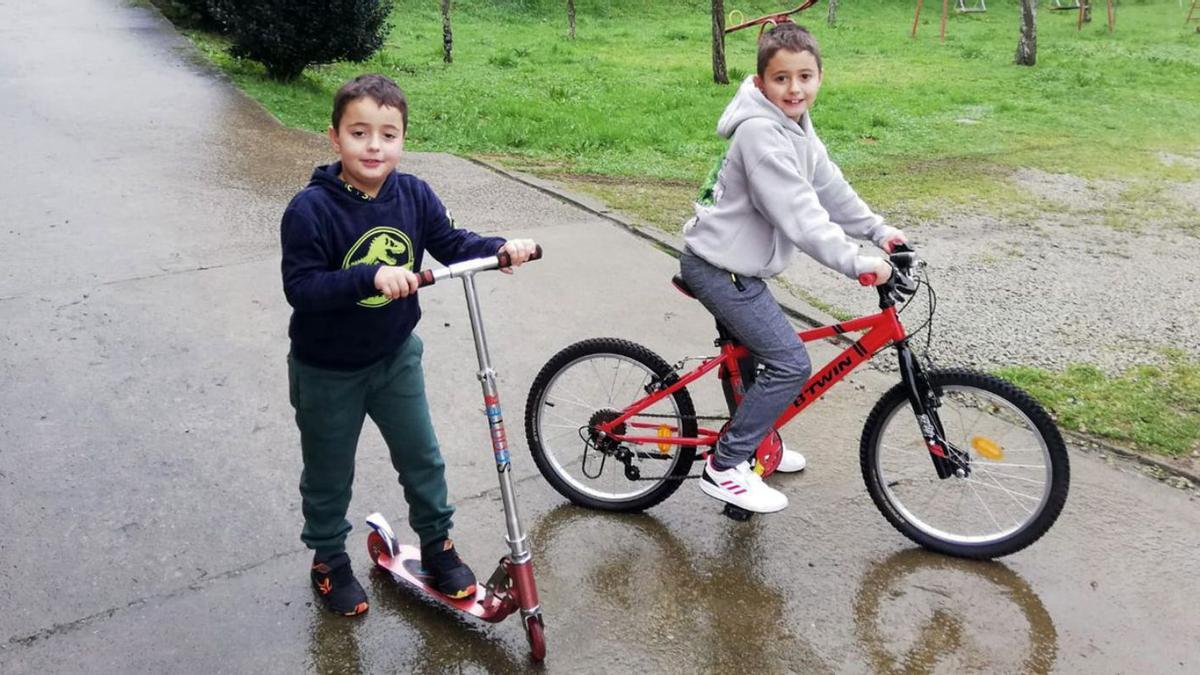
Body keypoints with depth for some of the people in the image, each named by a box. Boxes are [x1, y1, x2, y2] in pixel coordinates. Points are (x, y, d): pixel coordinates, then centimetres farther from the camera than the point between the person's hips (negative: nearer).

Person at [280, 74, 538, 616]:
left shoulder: (412, 195, -9)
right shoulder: (311, 210, -24)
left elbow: (450, 242, 0)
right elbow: (301, 287, -29)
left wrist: (499, 248, -19)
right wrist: (372, 276, -42)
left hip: (394, 356, 4)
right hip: (327, 369, -4)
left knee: (422, 458, 15)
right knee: (329, 474, 15)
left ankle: (437, 546, 36)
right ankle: (329, 561, 38)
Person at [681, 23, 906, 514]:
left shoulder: (795, 126, 8)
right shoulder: (760, 133, -24)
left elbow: (829, 188, 11)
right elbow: (798, 215, -30)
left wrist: (879, 231, 5)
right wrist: (855, 263, -31)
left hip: (734, 263, 10)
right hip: (718, 267, -10)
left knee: (756, 352, 24)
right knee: (791, 364, -10)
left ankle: (755, 443, 44)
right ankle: (725, 467, -1)